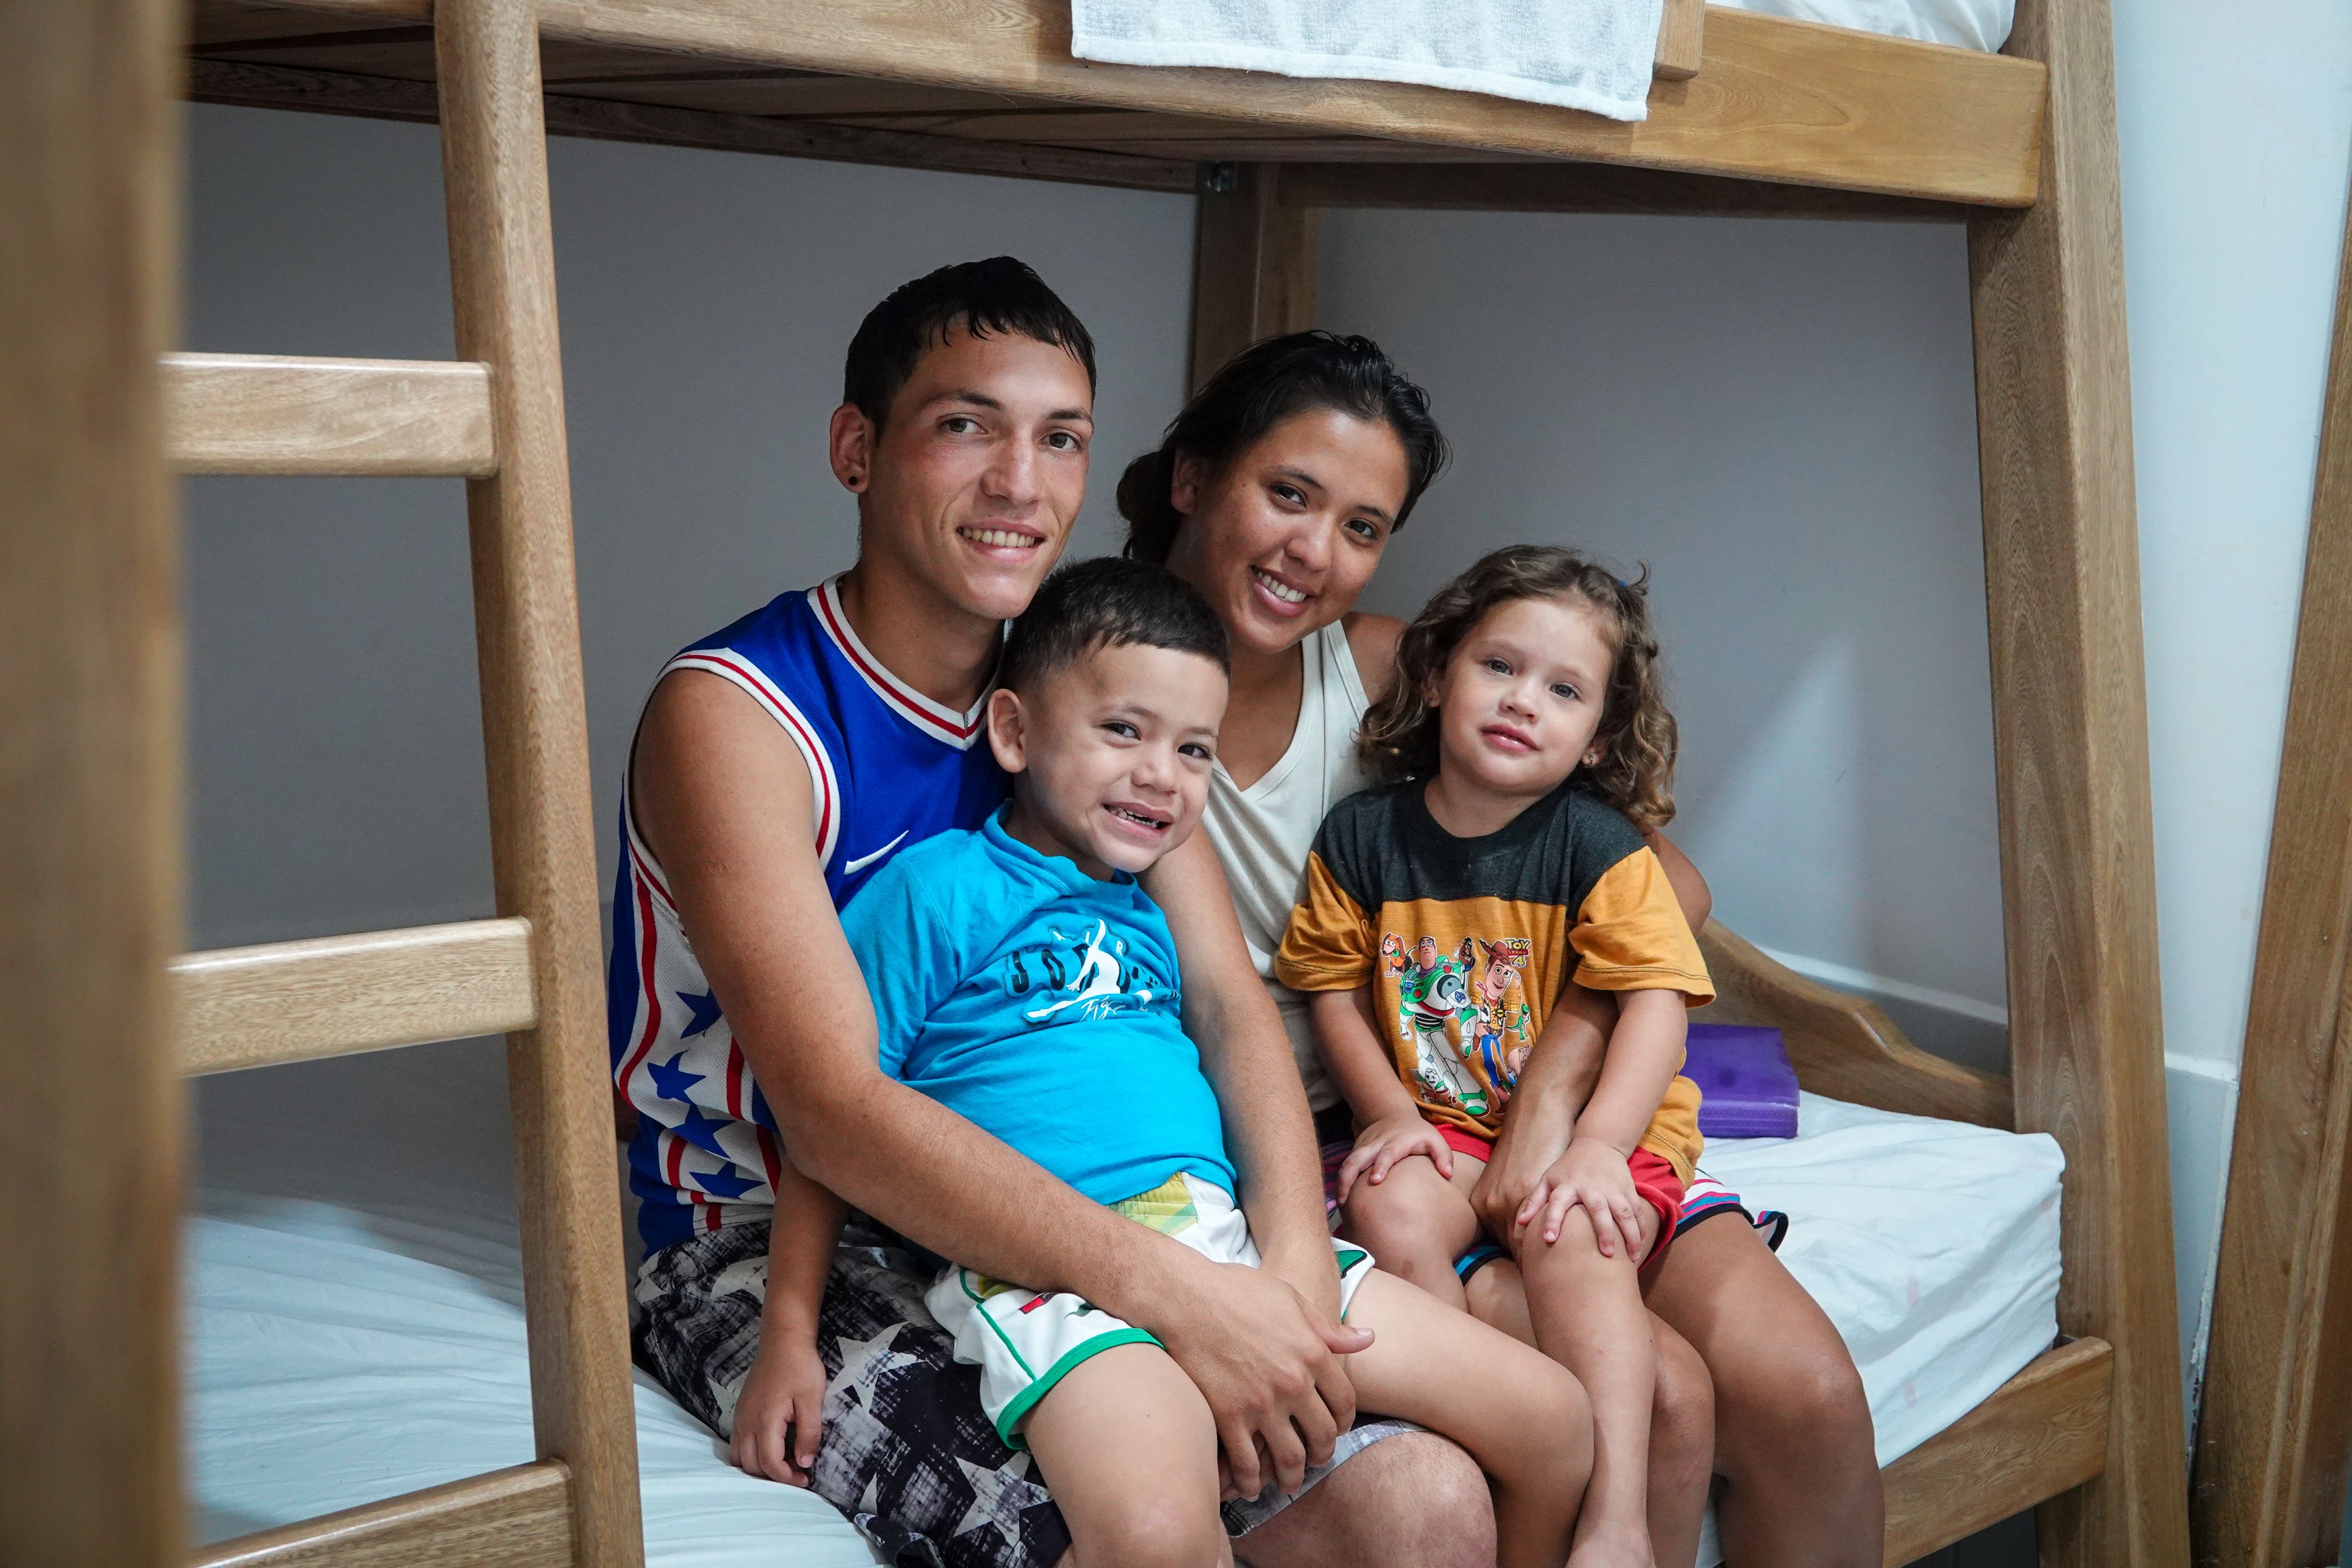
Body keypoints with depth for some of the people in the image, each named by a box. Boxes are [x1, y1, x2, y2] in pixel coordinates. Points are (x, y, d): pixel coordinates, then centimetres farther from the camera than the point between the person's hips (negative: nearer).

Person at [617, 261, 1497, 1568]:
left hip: (1036, 1206, 5)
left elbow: (1231, 1002, 0)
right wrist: (1171, 1290, -32)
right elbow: (833, 1107, -24)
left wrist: (1295, 1266, -20)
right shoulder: (733, 714, -14)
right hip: (763, 1245, -5)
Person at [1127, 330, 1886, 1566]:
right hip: (1296, 1151, -4)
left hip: (1524, 1116, 4)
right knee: (1659, 1396, -22)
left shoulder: (1386, 667, 0)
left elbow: (1670, 887, -3)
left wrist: (1552, 1081, -17)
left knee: (1808, 1399, -12)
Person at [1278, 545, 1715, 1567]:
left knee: (1570, 1234, -31)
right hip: (1438, 1129, 2)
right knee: (1388, 1211, -28)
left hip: (1595, 1124, -2)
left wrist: (1596, 1147, -26)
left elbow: (1654, 1004, -12)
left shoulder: (1598, 845, -6)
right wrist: (1390, 1112, -9)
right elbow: (1334, 987, 7)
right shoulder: (1362, 836, 1)